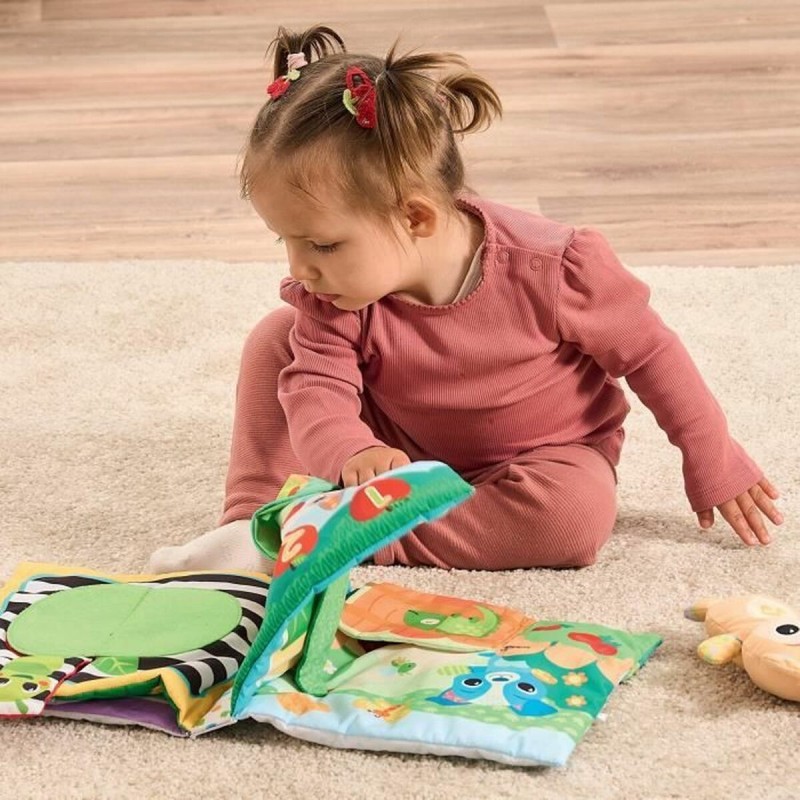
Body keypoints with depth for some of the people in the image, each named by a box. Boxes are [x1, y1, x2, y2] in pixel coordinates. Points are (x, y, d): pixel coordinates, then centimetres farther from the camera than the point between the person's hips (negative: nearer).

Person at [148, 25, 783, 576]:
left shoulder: (551, 270, -30)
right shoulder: (335, 299, -20)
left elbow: (651, 352, -18)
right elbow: (316, 389, -28)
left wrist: (716, 466, -9)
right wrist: (352, 455, -52)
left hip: (546, 455, -2)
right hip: (404, 455, 3)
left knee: (580, 514, -38)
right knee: (280, 338, -12)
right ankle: (255, 519, -17)